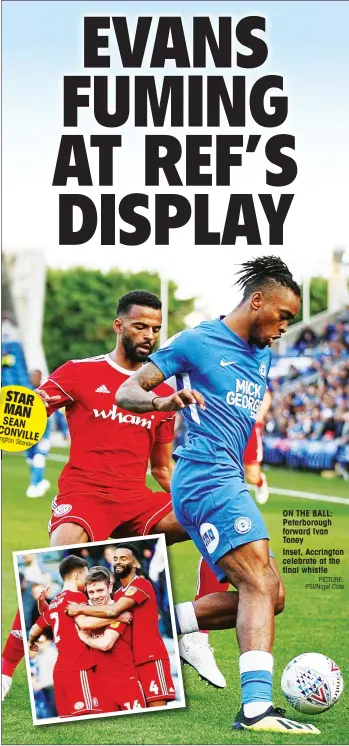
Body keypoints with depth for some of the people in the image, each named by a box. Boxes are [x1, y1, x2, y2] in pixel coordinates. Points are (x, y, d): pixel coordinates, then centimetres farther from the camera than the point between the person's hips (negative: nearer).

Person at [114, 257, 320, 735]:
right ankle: (257, 706, -33)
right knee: (260, 582, -22)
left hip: (229, 482, 9)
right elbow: (125, 394, -5)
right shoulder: (196, 342, -3)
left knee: (269, 593, 6)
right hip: (209, 479, -9)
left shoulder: (263, 356, 20)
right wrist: (165, 401, -25)